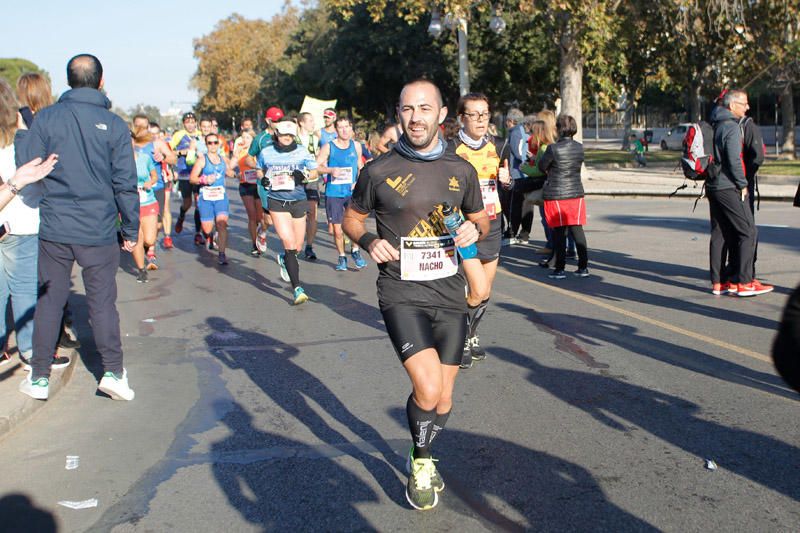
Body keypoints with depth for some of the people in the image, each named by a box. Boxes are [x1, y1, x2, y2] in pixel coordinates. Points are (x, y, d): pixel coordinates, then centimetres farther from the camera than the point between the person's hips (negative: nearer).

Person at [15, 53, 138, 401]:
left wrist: (19, 135, 14)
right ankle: (113, 372, 3)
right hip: (99, 231, -1)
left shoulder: (46, 118, -3)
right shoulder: (114, 125, -4)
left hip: (54, 229, 1)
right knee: (102, 302, 7)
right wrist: (130, 230, 6)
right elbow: (125, 183, -3)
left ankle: (39, 378, 17)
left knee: (49, 302, 11)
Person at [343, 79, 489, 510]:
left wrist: (474, 229, -5)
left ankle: (422, 457, 40)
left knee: (443, 401, 10)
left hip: (449, 295, 4)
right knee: (428, 389, -20)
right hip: (401, 294, -4)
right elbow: (352, 218, 9)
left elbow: (480, 217, 19)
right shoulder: (379, 171, -4)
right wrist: (369, 241, -12)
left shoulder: (461, 170, 5)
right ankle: (421, 464, 9)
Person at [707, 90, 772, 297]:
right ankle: (743, 282, -5)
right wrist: (742, 184, -10)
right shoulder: (731, 127, -14)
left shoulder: (715, 125, 15)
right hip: (729, 188, -9)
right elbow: (734, 160, -19)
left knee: (722, 233, 13)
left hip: (713, 186, 9)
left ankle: (718, 279, 15)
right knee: (748, 232, -5)